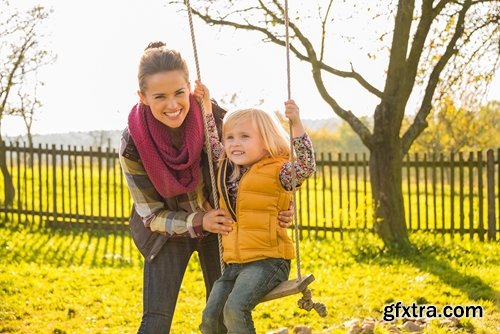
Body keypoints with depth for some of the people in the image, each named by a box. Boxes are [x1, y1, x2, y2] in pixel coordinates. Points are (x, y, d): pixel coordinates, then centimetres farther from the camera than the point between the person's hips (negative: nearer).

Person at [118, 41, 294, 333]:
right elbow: (150, 214, -15)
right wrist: (199, 222, -30)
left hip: (221, 222, 2)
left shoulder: (215, 118, -25)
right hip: (169, 230, -1)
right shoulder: (133, 144, -26)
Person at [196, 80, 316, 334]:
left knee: (235, 310, -28)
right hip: (234, 262, 7)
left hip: (267, 260, -7)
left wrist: (296, 124, -32)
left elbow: (306, 167, -23)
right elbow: (212, 144, 29)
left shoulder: (277, 171, -6)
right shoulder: (228, 168, 14)